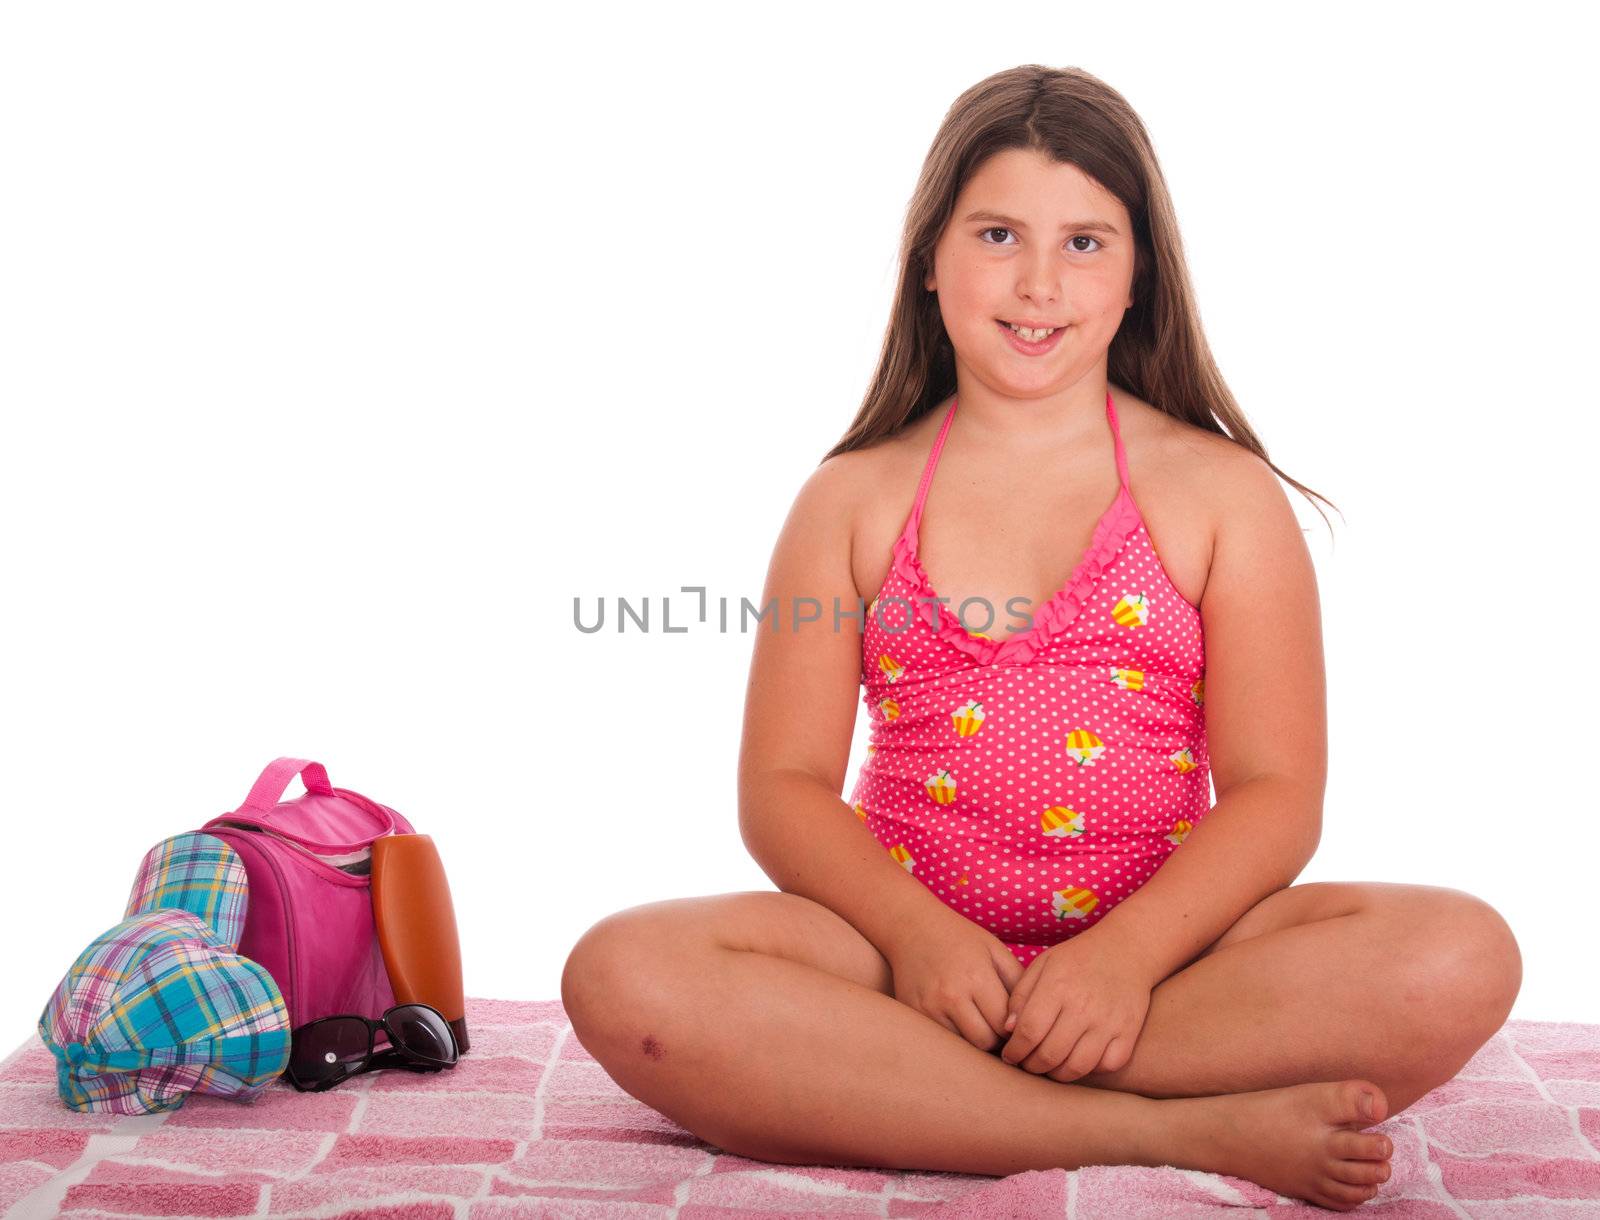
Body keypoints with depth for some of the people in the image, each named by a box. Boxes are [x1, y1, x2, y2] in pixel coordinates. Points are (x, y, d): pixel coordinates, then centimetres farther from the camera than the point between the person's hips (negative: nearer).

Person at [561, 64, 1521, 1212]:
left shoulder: (1220, 491, 9)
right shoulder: (854, 500, 12)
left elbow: (1275, 795, 1)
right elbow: (784, 785, 5)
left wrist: (1123, 956, -17)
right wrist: (915, 934, -15)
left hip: (1157, 953, 0)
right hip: (910, 942, 1)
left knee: (1462, 957, -27)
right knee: (623, 976, -30)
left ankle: (891, 1090, -26)